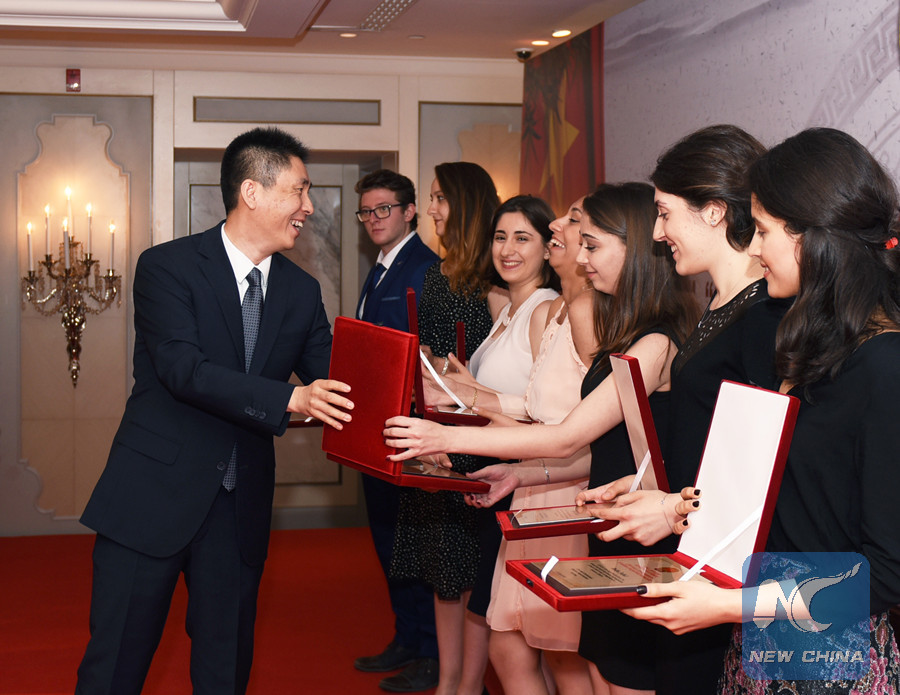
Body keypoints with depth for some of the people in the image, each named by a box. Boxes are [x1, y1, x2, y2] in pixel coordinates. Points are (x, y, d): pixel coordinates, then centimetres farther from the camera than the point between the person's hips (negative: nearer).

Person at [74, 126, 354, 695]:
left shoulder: (302, 292, 8)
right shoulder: (168, 266, -9)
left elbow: (330, 380, 6)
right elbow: (184, 369, -21)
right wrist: (289, 399, -31)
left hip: (241, 505, 5)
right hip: (155, 493, -4)